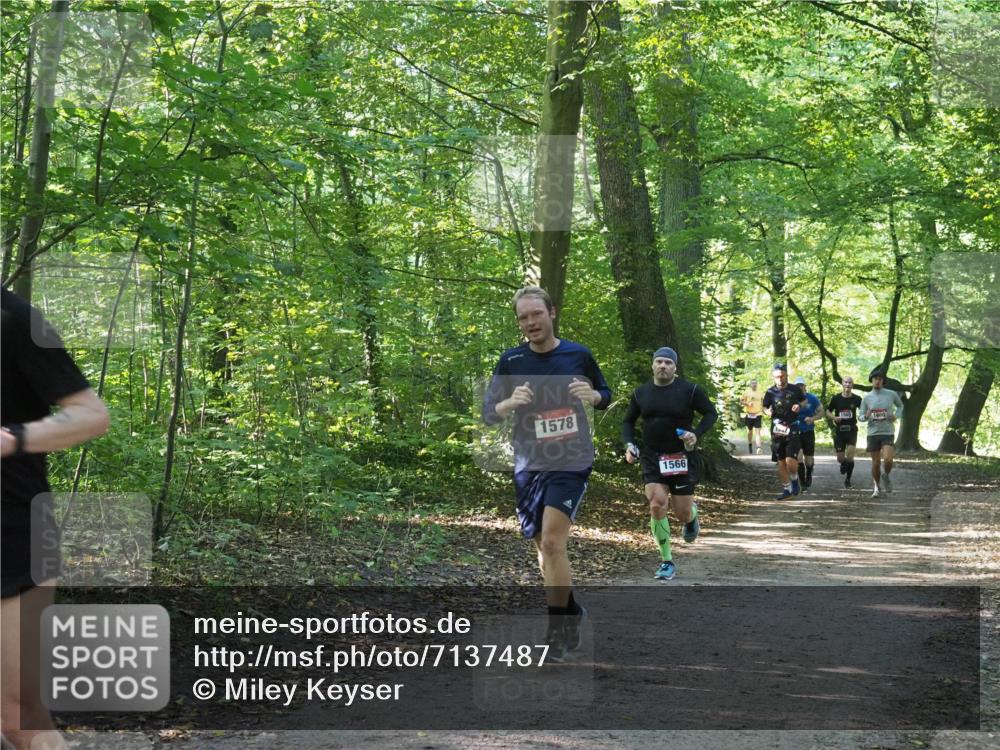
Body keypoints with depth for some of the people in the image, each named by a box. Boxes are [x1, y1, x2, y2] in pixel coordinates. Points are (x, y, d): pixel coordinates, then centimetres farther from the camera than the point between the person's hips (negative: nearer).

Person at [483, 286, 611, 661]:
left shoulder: (578, 355, -1)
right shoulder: (511, 361, 0)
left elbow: (605, 396, 12)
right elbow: (488, 413, 0)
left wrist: (592, 395, -12)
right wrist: (510, 403, -21)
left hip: (571, 463, -3)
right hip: (528, 464, 3)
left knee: (552, 542, -16)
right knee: (544, 547, 11)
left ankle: (558, 629, -4)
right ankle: (571, 613, 31)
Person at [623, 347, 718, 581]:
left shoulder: (689, 390, -6)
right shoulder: (641, 393, 4)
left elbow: (711, 413, 2)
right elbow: (629, 422, 17)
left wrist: (696, 434, -14)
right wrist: (629, 444, 0)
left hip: (682, 457, -1)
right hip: (652, 457, 2)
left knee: (682, 513, 3)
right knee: (657, 504, -17)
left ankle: (692, 515, 45)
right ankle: (667, 562, -6)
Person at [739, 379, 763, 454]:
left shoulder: (759, 393, 12)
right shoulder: (746, 392, 1)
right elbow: (741, 402, -3)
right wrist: (747, 404, -22)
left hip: (758, 414, 1)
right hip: (749, 415, -1)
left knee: (758, 431, -12)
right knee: (750, 431, 11)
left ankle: (758, 447, -22)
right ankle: (750, 445, 35)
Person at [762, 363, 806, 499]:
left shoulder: (795, 390, -1)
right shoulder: (770, 392, 1)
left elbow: (804, 401, 15)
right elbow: (764, 406, 13)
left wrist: (799, 406, -6)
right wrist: (768, 411, -10)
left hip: (792, 429, -2)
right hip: (777, 430, 2)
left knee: (791, 461, -14)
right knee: (781, 463, 6)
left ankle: (795, 480, 14)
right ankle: (787, 489, 19)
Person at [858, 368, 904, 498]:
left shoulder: (891, 394, -1)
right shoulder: (867, 397, 1)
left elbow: (900, 406, 19)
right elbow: (860, 417, 5)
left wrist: (896, 416, -1)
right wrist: (866, 417, -19)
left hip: (888, 433, -1)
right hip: (873, 433, 1)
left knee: (888, 459, -18)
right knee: (876, 463, 3)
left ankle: (886, 476, 13)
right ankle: (877, 487, 22)